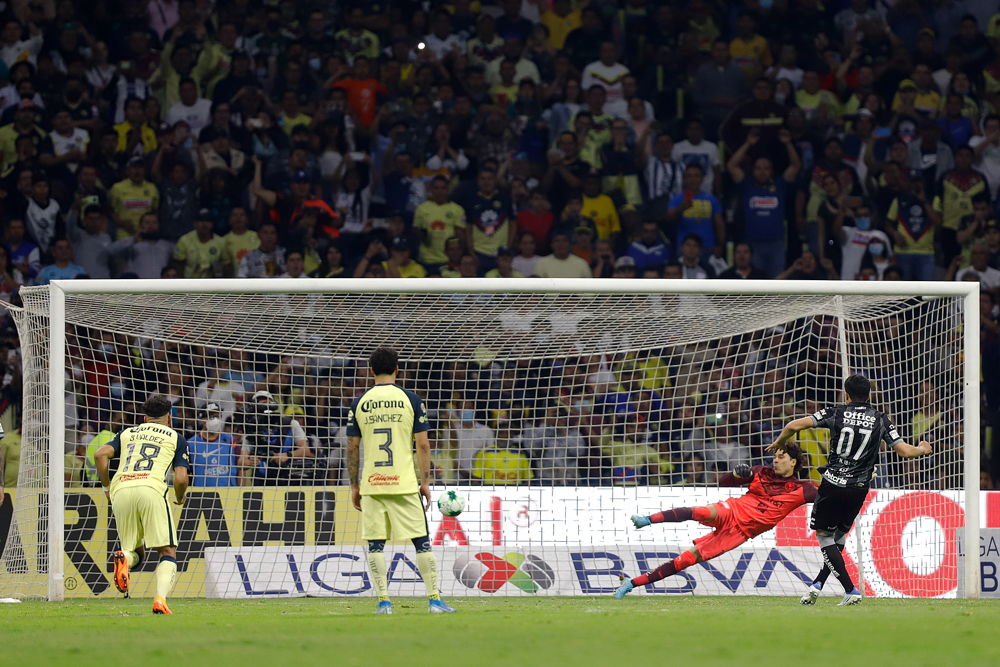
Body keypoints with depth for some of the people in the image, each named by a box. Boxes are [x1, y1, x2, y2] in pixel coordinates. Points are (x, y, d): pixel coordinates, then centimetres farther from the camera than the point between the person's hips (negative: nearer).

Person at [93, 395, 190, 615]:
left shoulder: (127, 434, 26)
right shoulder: (175, 438, 18)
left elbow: (101, 455, 10)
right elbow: (180, 479, 7)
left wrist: (107, 487, 20)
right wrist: (180, 498, 28)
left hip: (121, 490, 3)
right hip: (151, 488, -3)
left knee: (136, 552, 16)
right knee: (167, 553, 1)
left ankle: (123, 558, -21)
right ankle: (160, 599, -24)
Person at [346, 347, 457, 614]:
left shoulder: (359, 403, 4)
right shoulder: (410, 400, 1)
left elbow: (352, 448, 6)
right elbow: (423, 444, -1)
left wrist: (354, 486, 13)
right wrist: (425, 482, 5)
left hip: (371, 485, 1)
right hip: (404, 483, -1)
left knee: (375, 545, 5)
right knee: (422, 542, 5)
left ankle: (383, 601, -2)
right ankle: (434, 600, 2)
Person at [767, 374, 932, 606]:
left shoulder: (836, 413, -4)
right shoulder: (880, 420, 0)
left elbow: (794, 425, -8)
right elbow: (905, 451, 0)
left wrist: (780, 442, 13)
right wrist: (922, 449, 23)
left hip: (833, 484, -3)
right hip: (859, 489, 3)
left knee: (824, 535, 6)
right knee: (840, 533, 21)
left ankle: (850, 590, -4)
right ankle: (817, 585, 16)